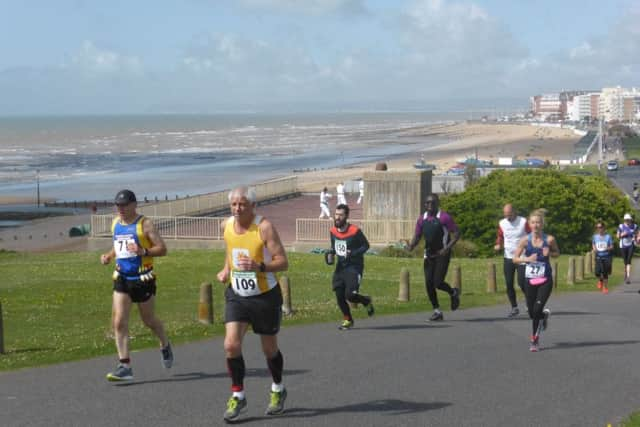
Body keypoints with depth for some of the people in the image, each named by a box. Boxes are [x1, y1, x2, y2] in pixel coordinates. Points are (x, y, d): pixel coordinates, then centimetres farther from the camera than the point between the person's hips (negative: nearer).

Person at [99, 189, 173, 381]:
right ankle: (125, 366, -7)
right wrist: (109, 256, 3)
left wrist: (143, 252, -30)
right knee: (119, 322, -8)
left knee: (149, 320, 11)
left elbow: (162, 249, -13)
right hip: (122, 279, 5)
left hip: (143, 279, -5)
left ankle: (165, 346, 41)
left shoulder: (145, 224, -10)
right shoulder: (115, 224, 8)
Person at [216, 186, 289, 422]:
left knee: (269, 349, 11)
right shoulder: (227, 225, -2)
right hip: (236, 295, 3)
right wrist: (226, 270, 6)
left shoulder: (265, 227, -18)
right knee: (231, 345, -13)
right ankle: (237, 396, 2)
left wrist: (259, 267, -36)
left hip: (266, 296, -3)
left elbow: (283, 262, -20)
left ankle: (278, 390, 36)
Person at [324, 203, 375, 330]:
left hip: (354, 267, -6)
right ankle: (348, 320, 23)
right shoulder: (333, 231, 3)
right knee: (339, 295, 1)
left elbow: (366, 245, -6)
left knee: (350, 295, -15)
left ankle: (366, 301, 19)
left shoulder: (355, 231, -16)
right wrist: (331, 253, -1)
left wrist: (353, 253, -20)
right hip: (340, 266, 6)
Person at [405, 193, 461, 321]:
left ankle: (453, 293, 19)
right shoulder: (422, 219, 7)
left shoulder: (444, 217, -10)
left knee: (438, 283, -14)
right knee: (428, 284, -1)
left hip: (442, 254, -5)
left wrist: (447, 248, -21)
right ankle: (437, 311, 12)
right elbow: (417, 236, 11)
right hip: (429, 255, 5)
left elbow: (456, 234, -9)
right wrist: (411, 246, -11)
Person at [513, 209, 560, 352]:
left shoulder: (549, 239, -6)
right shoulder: (525, 240, -5)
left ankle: (534, 340, 2)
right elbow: (515, 259, -1)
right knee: (532, 313, 8)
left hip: (545, 280, -2)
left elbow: (557, 253, 10)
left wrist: (549, 253, -11)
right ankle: (545, 314, 44)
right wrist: (527, 259, -19)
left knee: (537, 310, -15)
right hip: (530, 280, 2)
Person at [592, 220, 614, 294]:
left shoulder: (608, 236, -1)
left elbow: (612, 247, 1)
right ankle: (600, 280, 21)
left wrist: (608, 248, -20)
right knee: (597, 272, -13)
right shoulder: (595, 236, 6)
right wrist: (594, 248, 0)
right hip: (598, 257, 1)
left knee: (605, 273, 1)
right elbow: (593, 244, 21)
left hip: (606, 257, -1)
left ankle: (605, 287, 18)